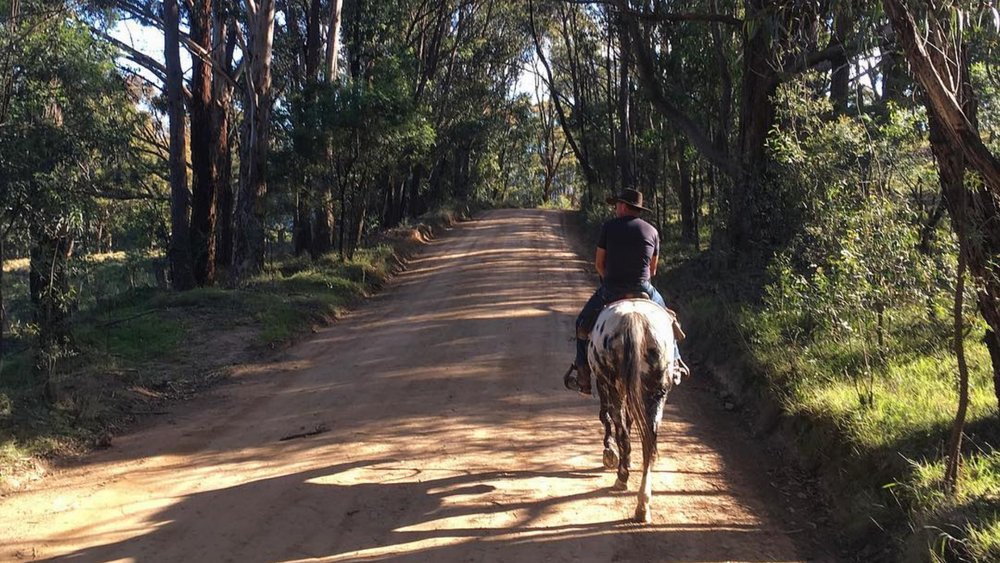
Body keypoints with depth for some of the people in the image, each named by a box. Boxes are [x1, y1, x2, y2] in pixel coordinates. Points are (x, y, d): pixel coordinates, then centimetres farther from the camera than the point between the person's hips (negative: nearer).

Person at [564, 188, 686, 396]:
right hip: (644, 290, 2)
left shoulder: (609, 227, -2)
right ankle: (674, 361, 30)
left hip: (610, 291, -2)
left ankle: (583, 374, 13)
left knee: (583, 323, 17)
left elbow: (599, 263, 2)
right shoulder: (652, 231, 5)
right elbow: (653, 269, 11)